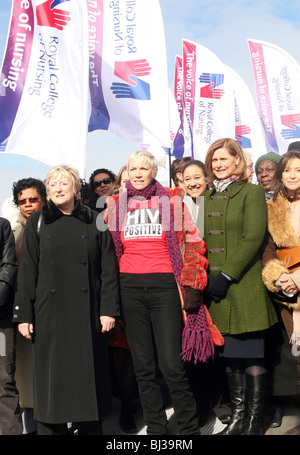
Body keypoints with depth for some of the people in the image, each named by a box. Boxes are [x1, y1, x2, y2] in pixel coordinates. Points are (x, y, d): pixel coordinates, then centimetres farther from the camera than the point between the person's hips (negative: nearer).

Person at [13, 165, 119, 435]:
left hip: (86, 312, 0)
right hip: (49, 313, 0)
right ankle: (51, 428, 14)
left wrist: (108, 309, -5)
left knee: (89, 373, 4)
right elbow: (27, 271, 4)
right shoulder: (37, 222, 7)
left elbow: (108, 269, 3)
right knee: (51, 375, 3)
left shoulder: (93, 221, 6)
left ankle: (91, 427, 16)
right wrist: (24, 314, -2)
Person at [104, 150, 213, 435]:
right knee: (143, 366, 8)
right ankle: (155, 428, 20)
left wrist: (192, 287, -6)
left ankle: (189, 428, 10)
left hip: (165, 286, -3)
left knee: (171, 365, -7)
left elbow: (192, 243, 1)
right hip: (130, 289, 3)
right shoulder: (115, 205, 11)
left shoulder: (173, 201, 5)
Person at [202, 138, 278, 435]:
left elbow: (253, 239, -10)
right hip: (217, 289, 5)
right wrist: (205, 277, 3)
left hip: (244, 287, -5)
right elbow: (202, 240, 15)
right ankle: (237, 417, 20)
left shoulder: (252, 193, -1)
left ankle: (254, 422, 9)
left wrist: (227, 276, -14)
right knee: (230, 357, 10)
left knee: (252, 357, -1)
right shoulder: (207, 197, 15)